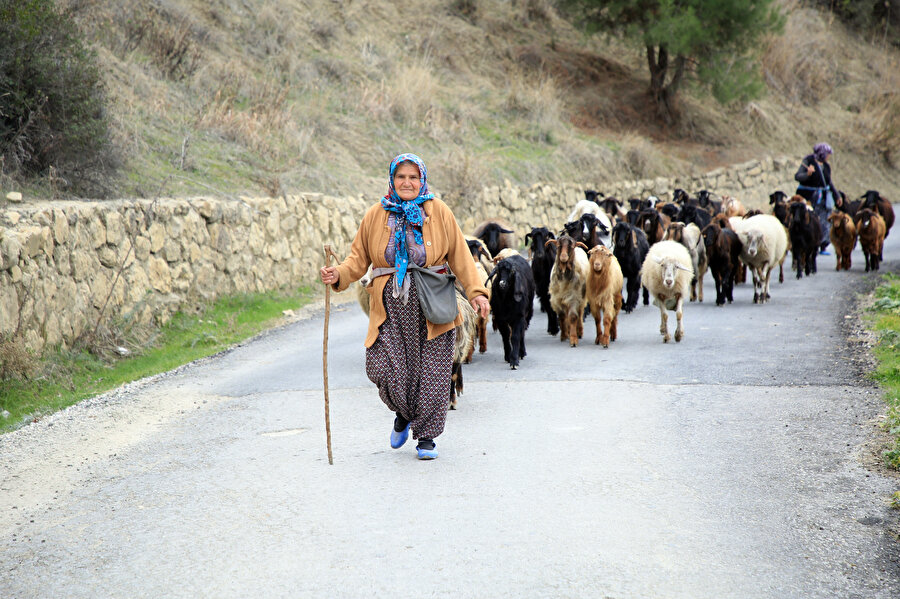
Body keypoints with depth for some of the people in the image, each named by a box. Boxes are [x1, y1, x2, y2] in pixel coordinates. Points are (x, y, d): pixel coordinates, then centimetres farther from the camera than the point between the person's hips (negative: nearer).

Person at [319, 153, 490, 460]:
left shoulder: (438, 212, 4)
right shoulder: (376, 215, 7)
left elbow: (459, 256, 6)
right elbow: (359, 257, 10)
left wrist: (475, 292, -3)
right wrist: (338, 275, -9)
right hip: (391, 306, 1)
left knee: (431, 373, -1)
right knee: (385, 369, -10)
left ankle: (426, 436, 16)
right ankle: (404, 414, 22)